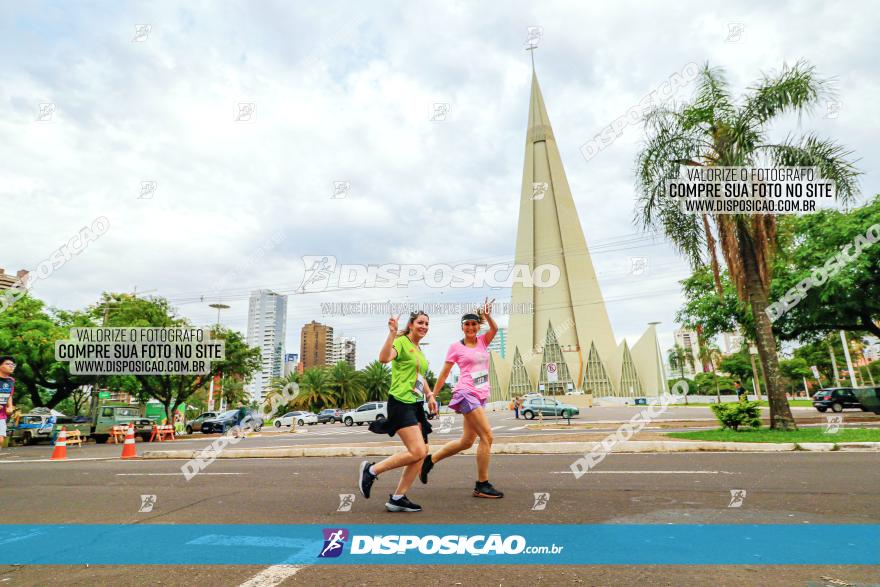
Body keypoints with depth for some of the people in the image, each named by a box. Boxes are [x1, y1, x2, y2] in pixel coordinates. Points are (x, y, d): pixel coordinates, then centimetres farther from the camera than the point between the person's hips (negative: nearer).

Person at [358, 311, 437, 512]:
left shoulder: (419, 350, 19)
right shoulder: (401, 342, -8)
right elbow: (384, 358, -29)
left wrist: (429, 395, 16)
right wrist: (392, 333, -37)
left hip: (416, 405, 9)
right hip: (401, 403, -9)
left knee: (423, 452, 5)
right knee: (417, 452, -15)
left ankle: (397, 498, 14)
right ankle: (371, 470, 3)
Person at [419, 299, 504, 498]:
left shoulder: (482, 341, 13)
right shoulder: (456, 347, 0)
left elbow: (495, 329, -7)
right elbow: (444, 373, 3)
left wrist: (487, 316, -24)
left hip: (481, 396, 7)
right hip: (466, 393, -7)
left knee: (466, 442, 11)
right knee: (487, 436, -13)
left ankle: (430, 460, 27)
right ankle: (482, 485, -3)